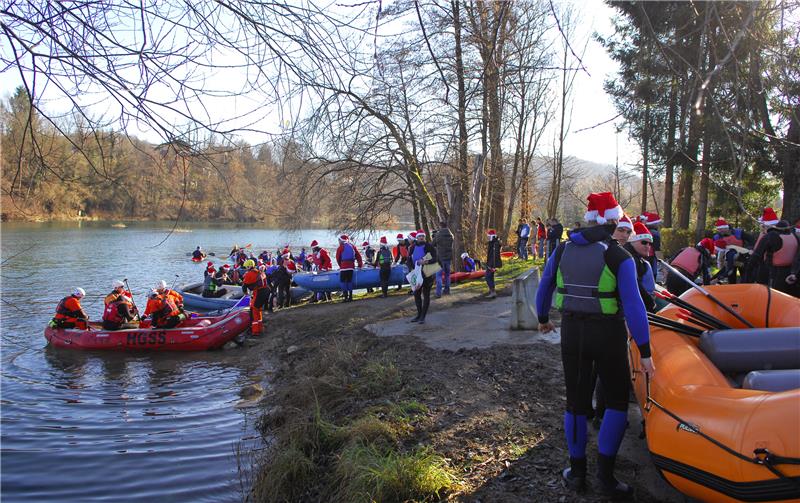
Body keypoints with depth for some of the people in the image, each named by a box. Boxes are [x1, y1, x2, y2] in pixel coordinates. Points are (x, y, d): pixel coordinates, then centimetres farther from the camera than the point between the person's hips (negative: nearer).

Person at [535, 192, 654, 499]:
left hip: (571, 331, 4)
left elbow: (545, 286, 13)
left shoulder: (563, 249, 3)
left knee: (576, 401, 15)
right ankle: (605, 477, 8)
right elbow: (633, 306, -16)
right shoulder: (619, 257, -11)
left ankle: (577, 473, 25)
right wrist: (644, 350, -11)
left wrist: (543, 318, 29)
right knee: (617, 401, 11)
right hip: (607, 334, -4)